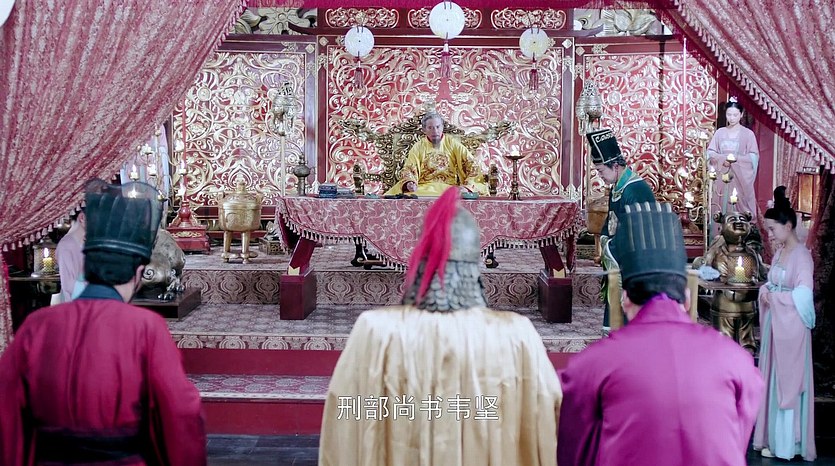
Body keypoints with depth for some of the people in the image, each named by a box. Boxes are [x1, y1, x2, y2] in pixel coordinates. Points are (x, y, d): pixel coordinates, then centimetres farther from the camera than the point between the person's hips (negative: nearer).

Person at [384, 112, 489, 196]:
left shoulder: (453, 144, 10)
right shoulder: (418, 147, 12)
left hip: (448, 188, -1)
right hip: (422, 189, 1)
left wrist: (468, 185, -15)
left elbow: (470, 165, 4)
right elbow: (409, 169, 3)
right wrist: (410, 183, -21)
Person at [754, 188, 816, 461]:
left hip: (791, 326, -8)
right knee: (773, 380, 11)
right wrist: (764, 292, -5)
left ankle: (789, 444, 10)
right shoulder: (779, 253, 11)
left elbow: (803, 295, -24)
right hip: (774, 325, 8)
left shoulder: (802, 255, -15)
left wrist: (774, 297, -15)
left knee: (788, 382, 0)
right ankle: (774, 438, 20)